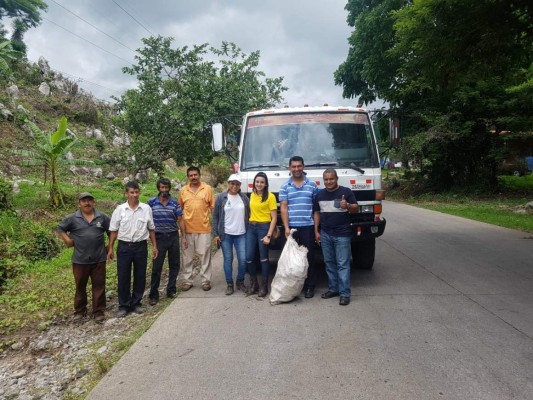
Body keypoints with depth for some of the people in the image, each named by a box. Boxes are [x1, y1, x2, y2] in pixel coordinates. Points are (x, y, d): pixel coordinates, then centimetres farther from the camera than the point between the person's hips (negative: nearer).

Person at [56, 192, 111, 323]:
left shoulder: (102, 217, 0)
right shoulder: (72, 218, -2)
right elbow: (59, 229, 9)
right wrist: (68, 240, -1)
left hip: (99, 259, 0)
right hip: (80, 260, 0)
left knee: (99, 286, 6)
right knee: (80, 287, 14)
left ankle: (99, 312, 17)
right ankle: (80, 311, 29)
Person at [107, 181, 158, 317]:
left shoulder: (146, 208, -1)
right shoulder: (120, 209, -3)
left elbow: (151, 229, 6)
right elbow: (114, 230, 3)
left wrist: (154, 246, 5)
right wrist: (110, 248, 1)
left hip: (141, 246, 1)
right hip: (124, 246, -1)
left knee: (140, 276, 10)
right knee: (123, 277, 6)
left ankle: (136, 303, 26)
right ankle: (123, 306, 20)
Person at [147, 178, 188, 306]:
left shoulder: (175, 203, 2)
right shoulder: (151, 202, -2)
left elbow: (180, 220, 3)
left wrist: (183, 236, -1)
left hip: (173, 236, 2)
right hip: (159, 237, -2)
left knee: (174, 265, 8)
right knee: (157, 266, 0)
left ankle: (171, 290, 23)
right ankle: (153, 295, 9)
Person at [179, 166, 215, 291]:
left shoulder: (207, 189, -1)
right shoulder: (183, 190, 5)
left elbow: (212, 207, 2)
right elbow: (180, 209, 12)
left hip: (204, 228, -2)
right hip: (188, 229, 2)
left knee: (205, 255, 6)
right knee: (187, 256, 9)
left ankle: (206, 280, 17)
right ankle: (187, 280, 21)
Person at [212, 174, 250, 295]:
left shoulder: (244, 198, 4)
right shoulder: (221, 197, 0)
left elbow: (249, 215, 9)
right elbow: (215, 217, 1)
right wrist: (215, 234, -4)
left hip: (241, 234, 1)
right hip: (226, 235, -1)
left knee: (243, 259, -1)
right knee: (228, 260, 5)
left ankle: (240, 282, 20)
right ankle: (229, 284, 17)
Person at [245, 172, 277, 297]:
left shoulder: (270, 196, -7)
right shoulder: (252, 195, 10)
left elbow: (274, 218, -8)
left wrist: (269, 235, -14)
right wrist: (250, 224, 9)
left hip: (263, 227, -5)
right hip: (251, 228, 5)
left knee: (263, 258, 3)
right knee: (249, 258, 3)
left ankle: (264, 286, 16)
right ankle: (254, 284, 21)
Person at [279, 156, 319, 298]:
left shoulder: (312, 185, 7)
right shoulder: (285, 187, 5)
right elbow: (283, 208, 1)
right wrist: (286, 227, -9)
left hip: (308, 227, 0)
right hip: (291, 227, 0)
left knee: (309, 257, 4)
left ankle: (310, 286, 13)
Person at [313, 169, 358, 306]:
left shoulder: (346, 192, -2)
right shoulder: (319, 194, 11)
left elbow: (356, 208, -1)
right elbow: (317, 213, 15)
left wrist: (347, 206, -23)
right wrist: (316, 231, 8)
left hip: (342, 234, -5)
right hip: (325, 234, 5)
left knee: (343, 264, -4)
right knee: (329, 263, 11)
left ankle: (345, 293, 0)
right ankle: (333, 289, 21)